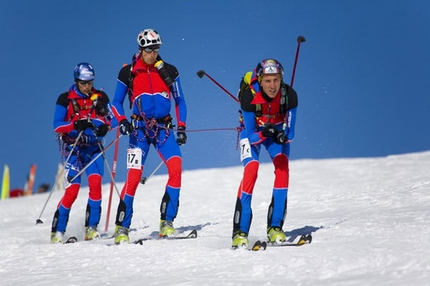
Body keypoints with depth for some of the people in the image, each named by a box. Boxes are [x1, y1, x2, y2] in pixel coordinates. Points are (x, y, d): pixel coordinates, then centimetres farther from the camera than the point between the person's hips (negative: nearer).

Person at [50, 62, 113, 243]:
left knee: (95, 182, -18)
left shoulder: (101, 97, 3)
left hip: (93, 147, 2)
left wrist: (104, 127, -15)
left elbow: (109, 119, 9)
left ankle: (91, 228, -10)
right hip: (73, 147, -2)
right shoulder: (65, 99, -4)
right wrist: (75, 125, -27)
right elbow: (57, 126, -8)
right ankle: (57, 232, -2)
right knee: (72, 189, -12)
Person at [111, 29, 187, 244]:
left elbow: (179, 101, 11)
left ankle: (167, 222, -14)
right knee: (134, 176, -13)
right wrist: (121, 121, -12)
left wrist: (181, 127, 0)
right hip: (140, 129, -1)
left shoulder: (169, 71, 4)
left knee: (176, 168, -20)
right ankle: (122, 228, -3)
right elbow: (116, 102, 7)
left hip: (164, 128, 2)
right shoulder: (128, 73, 0)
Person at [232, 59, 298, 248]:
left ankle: (275, 227, -15)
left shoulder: (289, 95, -27)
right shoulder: (249, 96, -32)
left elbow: (290, 132, -19)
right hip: (253, 132, -2)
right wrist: (263, 134, -46)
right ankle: (240, 232, -22)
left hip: (278, 132, 2)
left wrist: (283, 136, -41)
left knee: (283, 167, -22)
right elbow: (251, 135, -26)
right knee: (251, 170, -24)